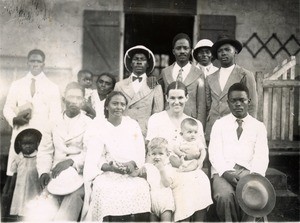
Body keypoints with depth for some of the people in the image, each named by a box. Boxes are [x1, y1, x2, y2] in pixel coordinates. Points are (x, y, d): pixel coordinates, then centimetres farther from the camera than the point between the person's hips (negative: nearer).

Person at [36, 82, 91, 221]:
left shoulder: (90, 124, 3)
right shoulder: (53, 123, 13)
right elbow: (44, 151, 9)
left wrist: (72, 161, -23)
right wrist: (44, 172, -8)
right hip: (55, 176, 3)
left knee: (64, 217, -25)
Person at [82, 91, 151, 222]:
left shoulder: (133, 125, 11)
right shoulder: (97, 127, 4)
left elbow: (140, 153, 5)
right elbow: (94, 158, -5)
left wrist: (132, 164, -18)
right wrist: (111, 167, -24)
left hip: (132, 173, 2)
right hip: (106, 172, -1)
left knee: (141, 188, -29)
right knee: (104, 190, -33)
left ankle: (137, 217, -12)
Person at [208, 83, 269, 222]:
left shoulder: (259, 126, 15)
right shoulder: (219, 124, 13)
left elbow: (261, 156, 4)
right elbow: (214, 153, 2)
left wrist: (255, 175, -17)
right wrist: (227, 173, -16)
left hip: (248, 172, 1)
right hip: (223, 172, 0)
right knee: (225, 196, -32)